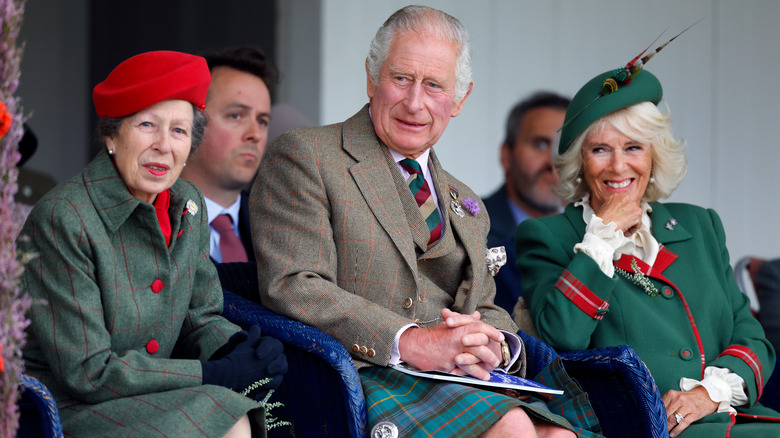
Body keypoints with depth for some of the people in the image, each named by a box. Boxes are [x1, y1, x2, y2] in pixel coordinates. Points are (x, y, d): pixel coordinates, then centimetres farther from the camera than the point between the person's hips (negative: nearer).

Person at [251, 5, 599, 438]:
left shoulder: (462, 204, 27)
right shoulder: (303, 156, 3)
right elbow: (291, 289, -9)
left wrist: (494, 344, -4)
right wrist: (409, 342, -20)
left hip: (463, 385, 6)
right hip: (362, 378, -6)